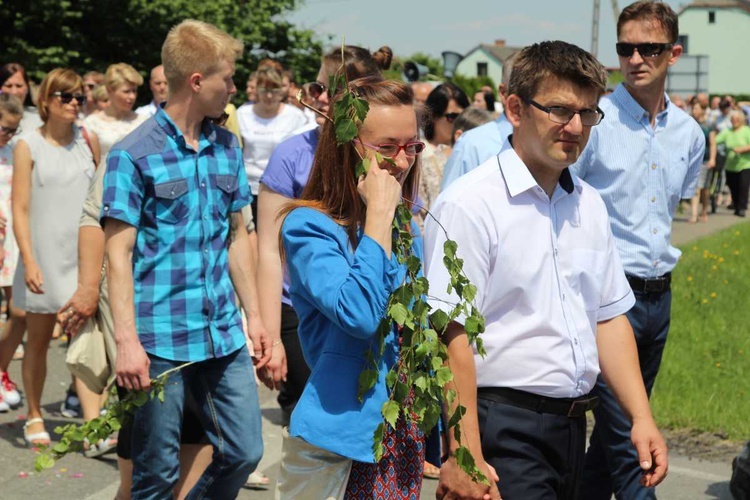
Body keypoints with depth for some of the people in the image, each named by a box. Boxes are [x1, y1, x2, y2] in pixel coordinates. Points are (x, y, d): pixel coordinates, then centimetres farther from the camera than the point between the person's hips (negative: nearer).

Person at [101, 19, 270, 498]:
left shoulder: (228, 147, 10)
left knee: (245, 452, 8)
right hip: (161, 339, -5)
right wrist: (127, 342, -16)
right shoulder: (133, 154, -8)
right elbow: (119, 252, -9)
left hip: (225, 334, 6)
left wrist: (254, 316, 13)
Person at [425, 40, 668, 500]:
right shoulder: (470, 204, -13)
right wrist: (464, 458, -21)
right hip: (502, 425, -7)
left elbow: (609, 318, 16)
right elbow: (452, 335, -18)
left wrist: (642, 417, 8)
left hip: (573, 425, 7)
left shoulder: (589, 204, 11)